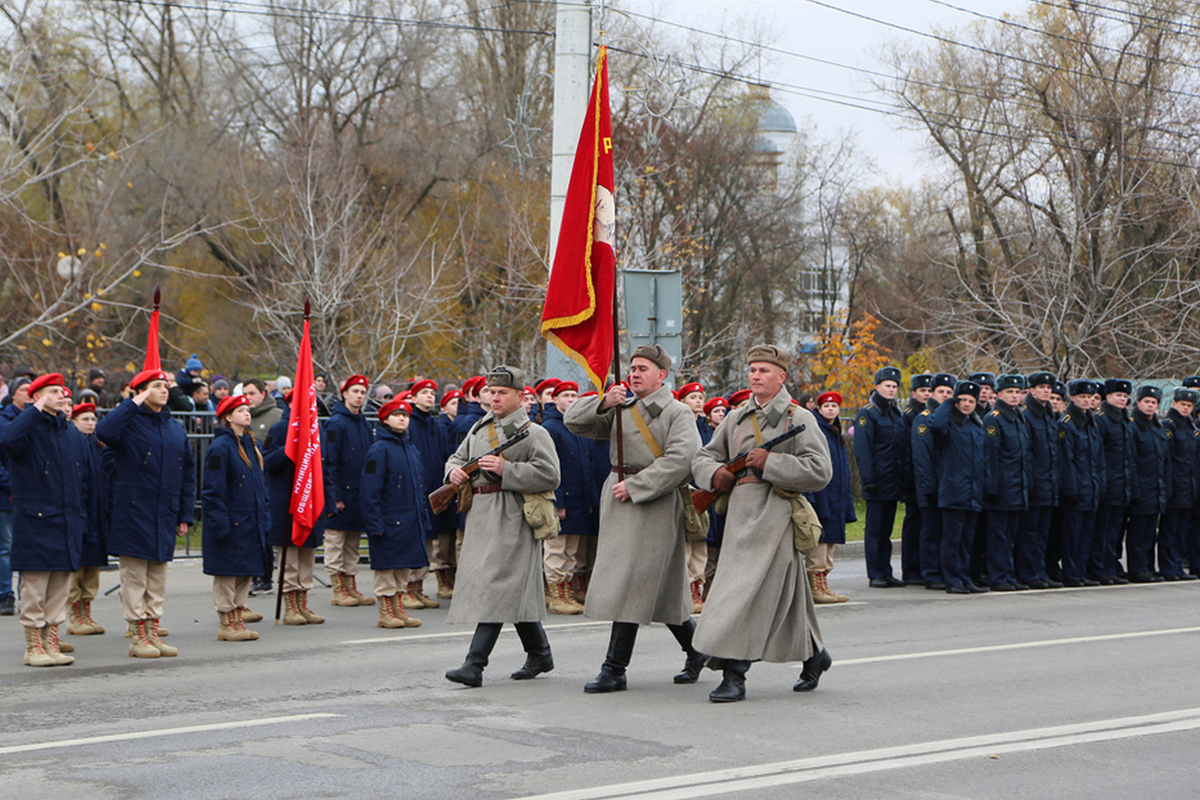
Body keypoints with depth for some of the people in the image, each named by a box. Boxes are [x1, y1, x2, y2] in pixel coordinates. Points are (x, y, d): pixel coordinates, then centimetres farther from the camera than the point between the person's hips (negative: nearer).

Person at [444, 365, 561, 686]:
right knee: (517, 592, 14)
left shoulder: (533, 433, -4)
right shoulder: (478, 429, 17)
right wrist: (454, 470, 2)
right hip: (480, 516, 7)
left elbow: (549, 476, -13)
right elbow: (458, 457, 27)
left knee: (496, 586, -14)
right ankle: (540, 654, 27)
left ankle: (474, 664, -19)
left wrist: (506, 469, -19)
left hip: (512, 518, -7)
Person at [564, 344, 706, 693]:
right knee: (661, 587, 11)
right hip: (617, 500, 7)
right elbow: (574, 421, 9)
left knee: (632, 582, -11)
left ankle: (614, 670, -9)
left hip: (655, 504, -7)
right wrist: (603, 403, -9)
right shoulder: (621, 409, 16)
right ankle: (696, 649, 28)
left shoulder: (678, 413, -3)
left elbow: (680, 459, -16)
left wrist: (635, 486, -18)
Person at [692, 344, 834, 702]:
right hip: (740, 512, 6)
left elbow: (820, 471, -11)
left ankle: (734, 676, -11)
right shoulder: (736, 418, 15)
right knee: (787, 594, 14)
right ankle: (814, 655, 32)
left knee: (749, 593, -13)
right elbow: (702, 456, 19)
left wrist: (770, 462, -16)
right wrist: (714, 472, -4)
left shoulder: (798, 418, -2)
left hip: (774, 514, -6)